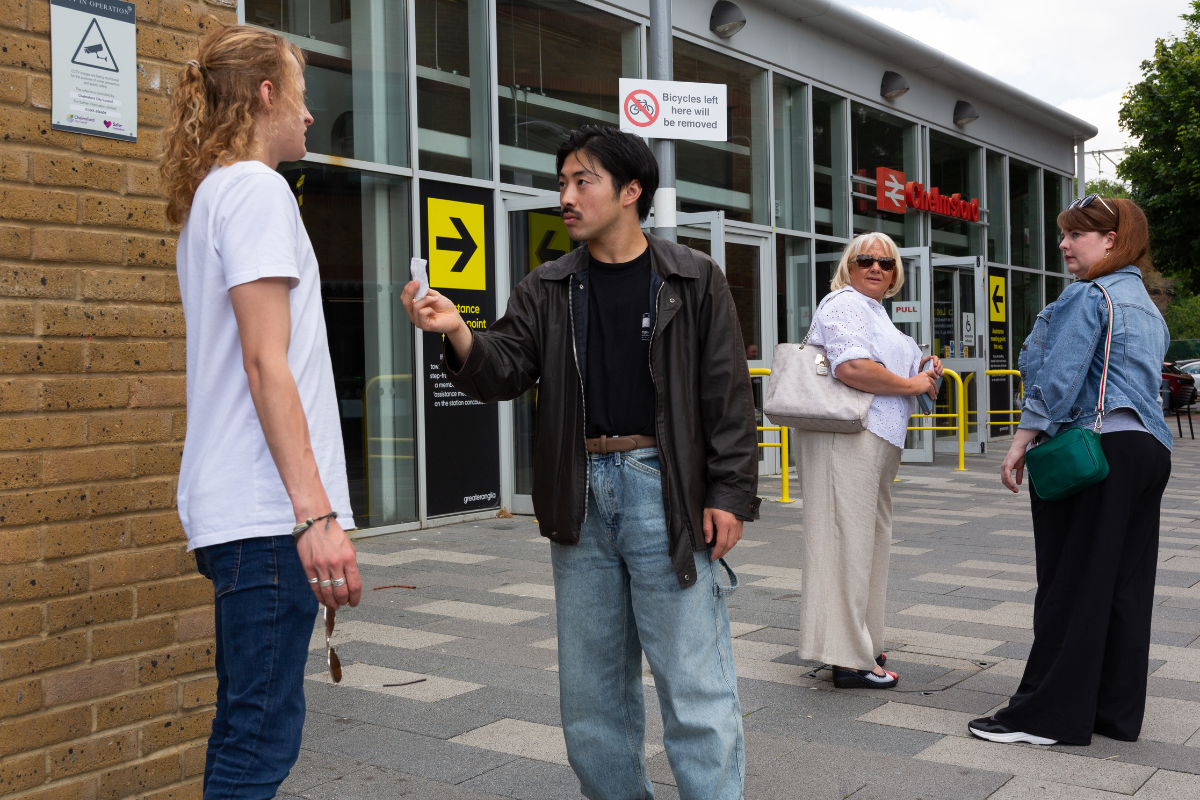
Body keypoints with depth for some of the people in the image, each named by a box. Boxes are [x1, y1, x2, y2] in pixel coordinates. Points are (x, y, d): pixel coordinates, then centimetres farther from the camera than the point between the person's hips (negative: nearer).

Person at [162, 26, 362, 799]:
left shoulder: (210, 195, 21)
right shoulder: (257, 190, -8)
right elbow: (265, 363, -17)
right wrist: (316, 511, -20)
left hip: (235, 506, 10)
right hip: (268, 511, -10)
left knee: (249, 725, 16)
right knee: (262, 736, -6)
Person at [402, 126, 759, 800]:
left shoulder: (693, 280, 2)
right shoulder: (546, 291, 12)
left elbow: (728, 395, -1)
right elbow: (505, 372, 3)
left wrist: (730, 493, -8)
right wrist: (458, 332, -16)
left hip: (666, 491, -4)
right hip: (581, 497, 4)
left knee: (693, 682, -2)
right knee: (592, 686, 13)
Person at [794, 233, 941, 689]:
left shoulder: (875, 311, 26)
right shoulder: (844, 304, -8)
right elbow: (852, 367, -24)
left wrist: (921, 372, 16)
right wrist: (912, 384, -13)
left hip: (876, 441, 11)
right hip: (847, 435, -11)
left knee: (871, 537, 16)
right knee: (848, 538, -9)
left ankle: (862, 644, 26)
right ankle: (849, 660, -6)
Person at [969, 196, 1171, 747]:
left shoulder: (1087, 297, -8)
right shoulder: (1148, 306, 21)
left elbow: (1058, 379, -16)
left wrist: (1024, 439, -12)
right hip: (1150, 449, 9)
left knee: (1071, 584, -5)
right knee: (1126, 586, 10)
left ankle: (1047, 715, 1)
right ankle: (1117, 711, 16)